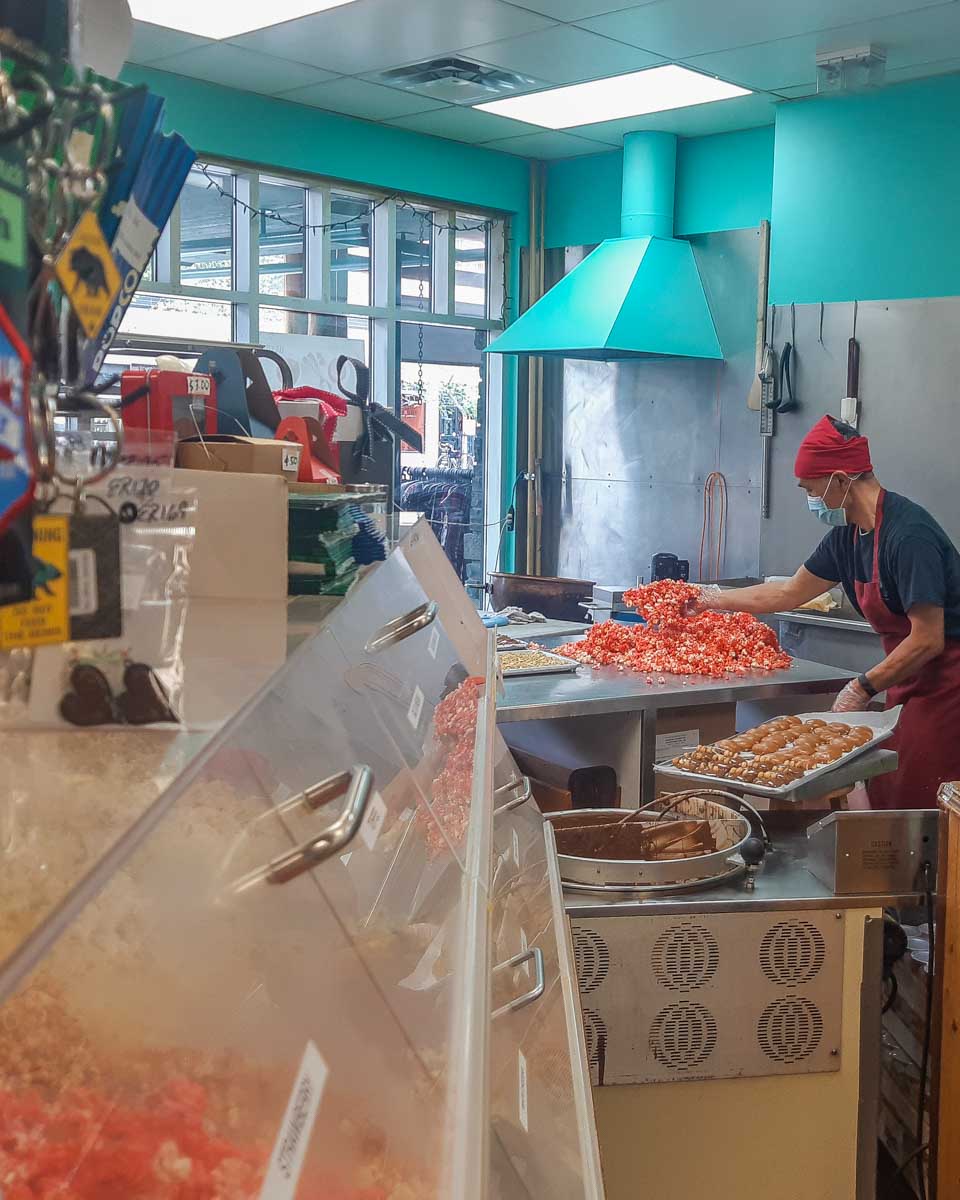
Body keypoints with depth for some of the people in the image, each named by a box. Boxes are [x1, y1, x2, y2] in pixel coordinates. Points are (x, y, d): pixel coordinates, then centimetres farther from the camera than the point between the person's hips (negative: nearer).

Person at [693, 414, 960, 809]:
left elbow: (927, 641, -24)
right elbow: (789, 593, 19)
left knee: (918, 808, -8)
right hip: (907, 685, 9)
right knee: (884, 799, 7)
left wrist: (862, 687, -18)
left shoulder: (908, 534, -22)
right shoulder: (847, 535, 5)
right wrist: (710, 601, 22)